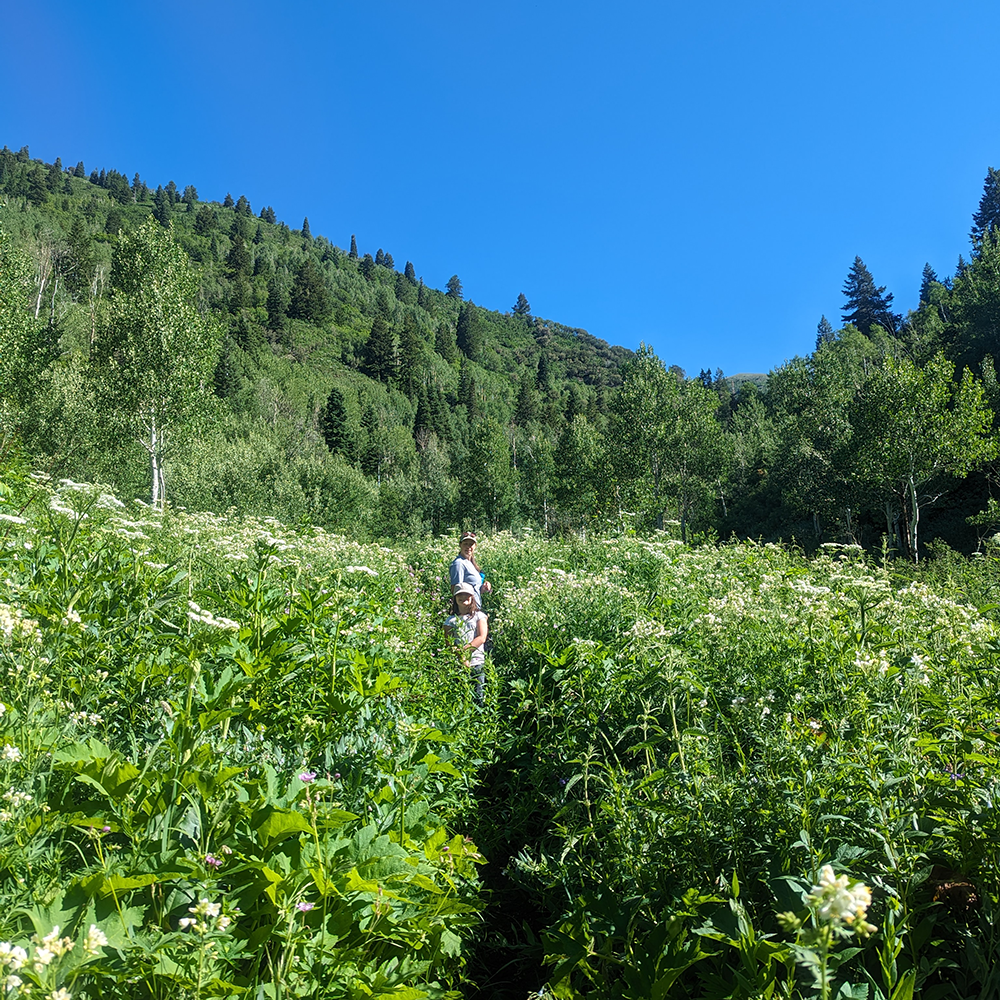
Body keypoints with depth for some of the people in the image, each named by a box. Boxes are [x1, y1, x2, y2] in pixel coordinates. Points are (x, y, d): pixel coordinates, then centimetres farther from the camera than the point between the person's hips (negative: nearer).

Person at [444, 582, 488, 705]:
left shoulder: (479, 616, 10)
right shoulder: (451, 620, 12)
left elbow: (482, 638, -3)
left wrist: (464, 650, -15)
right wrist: (460, 655, -16)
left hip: (477, 663, -1)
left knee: (478, 697, -4)